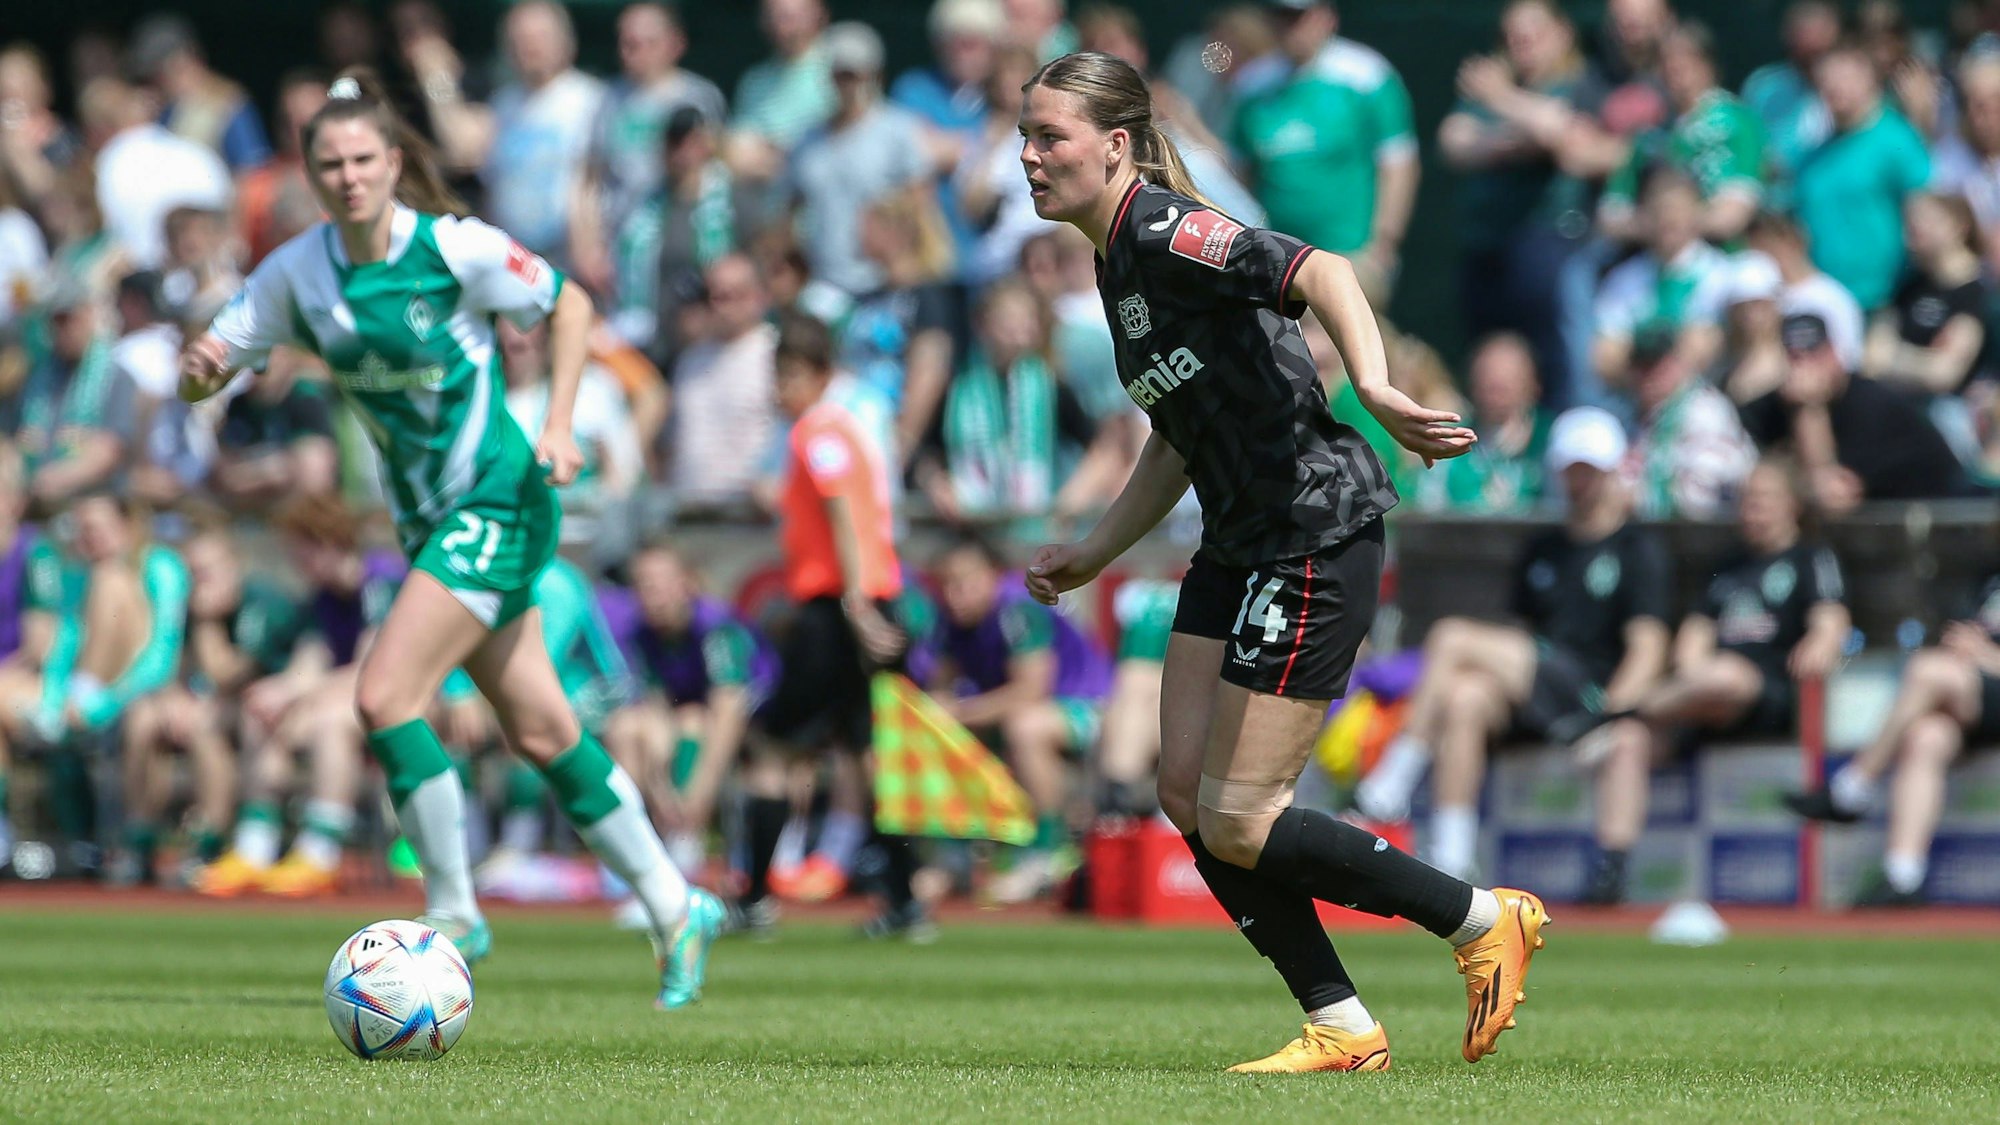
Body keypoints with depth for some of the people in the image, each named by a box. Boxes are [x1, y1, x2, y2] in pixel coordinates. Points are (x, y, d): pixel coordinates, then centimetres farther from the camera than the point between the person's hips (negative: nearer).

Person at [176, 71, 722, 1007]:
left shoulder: (454, 248, -15)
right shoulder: (297, 272, -1)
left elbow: (569, 304, -2)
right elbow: (205, 374, 0)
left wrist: (558, 428, -10)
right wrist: (200, 367, -23)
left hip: (497, 499, -6)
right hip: (427, 516, 6)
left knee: (384, 696, -19)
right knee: (540, 731, 12)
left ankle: (453, 914, -6)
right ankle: (673, 909, 24)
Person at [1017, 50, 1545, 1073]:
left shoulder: (1167, 233, -16)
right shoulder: (1119, 264, 14)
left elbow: (1322, 271, -33)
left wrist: (1373, 386, -49)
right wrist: (1094, 553, 22)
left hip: (1318, 539, -10)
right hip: (1239, 548, 10)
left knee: (1235, 820, -8)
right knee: (1187, 796, 3)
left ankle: (1487, 920, 8)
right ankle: (1341, 1029, 11)